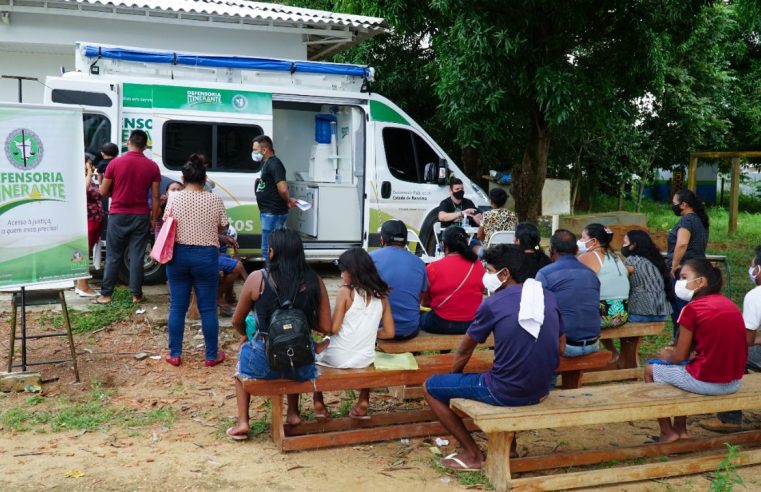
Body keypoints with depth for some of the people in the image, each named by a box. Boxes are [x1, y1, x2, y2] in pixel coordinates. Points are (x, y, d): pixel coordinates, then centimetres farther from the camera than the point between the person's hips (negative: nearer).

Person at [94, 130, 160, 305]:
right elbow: (155, 197, -1)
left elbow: (103, 191, 1)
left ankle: (106, 294, 9)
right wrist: (153, 219, 8)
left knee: (113, 256, 6)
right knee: (137, 256, 5)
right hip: (141, 217, 1)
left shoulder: (115, 163, -6)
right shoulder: (152, 166, -2)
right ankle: (136, 294, 8)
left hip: (118, 215, -1)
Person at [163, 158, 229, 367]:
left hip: (179, 255, 2)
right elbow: (222, 227, 3)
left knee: (177, 306, 10)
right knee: (208, 308, 5)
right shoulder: (215, 200, -6)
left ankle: (174, 354, 16)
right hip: (206, 256, -1)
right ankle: (211, 355, 13)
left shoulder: (174, 198, -3)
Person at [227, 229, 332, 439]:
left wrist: (245, 336, 26)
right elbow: (325, 328, -2)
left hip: (264, 364, -2)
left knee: (244, 351, 33)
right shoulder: (314, 281, -5)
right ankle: (293, 413, 39)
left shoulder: (257, 279, -9)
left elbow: (237, 322, 4)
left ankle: (242, 422, 29)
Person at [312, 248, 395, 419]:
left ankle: (319, 405, 25)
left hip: (339, 358, -4)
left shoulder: (346, 292, -12)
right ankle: (363, 403, 29)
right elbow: (389, 333, 4)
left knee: (314, 349, 29)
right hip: (365, 359, 4)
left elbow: (333, 329, -12)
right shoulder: (381, 295, 1)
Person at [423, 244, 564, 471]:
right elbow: (559, 348, 14)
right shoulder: (548, 297, 2)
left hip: (505, 392, -7)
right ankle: (508, 442, 32)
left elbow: (464, 352, 1)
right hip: (541, 390, 7)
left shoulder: (493, 304, -12)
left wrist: (453, 375, 20)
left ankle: (473, 454, 12)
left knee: (431, 387, 9)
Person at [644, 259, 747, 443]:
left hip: (706, 383, -7)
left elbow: (680, 357, -7)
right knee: (684, 364, 33)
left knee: (650, 370, 16)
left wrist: (667, 355, 15)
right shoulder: (729, 304, 9)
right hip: (734, 382, 7)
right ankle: (681, 429, 33)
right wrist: (678, 352, 19)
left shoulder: (692, 308, -12)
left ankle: (668, 432, 22)